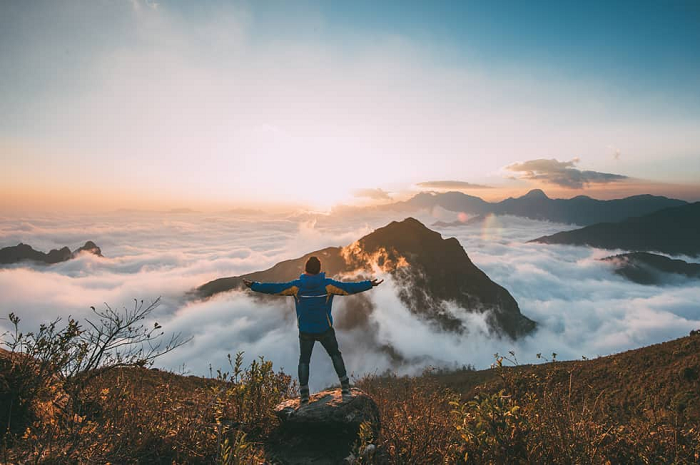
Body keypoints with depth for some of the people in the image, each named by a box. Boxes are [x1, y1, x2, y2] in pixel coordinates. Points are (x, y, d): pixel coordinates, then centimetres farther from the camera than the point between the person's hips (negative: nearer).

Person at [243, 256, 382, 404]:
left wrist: (254, 286, 0)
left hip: (305, 331, 1)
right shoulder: (328, 284, -11)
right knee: (335, 355, 19)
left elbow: (274, 288, -9)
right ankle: (345, 386, 17)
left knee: (304, 360, 16)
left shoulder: (296, 286, -10)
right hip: (325, 329, 0)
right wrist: (369, 284, -5)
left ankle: (304, 393, 12)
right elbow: (349, 287, -12)